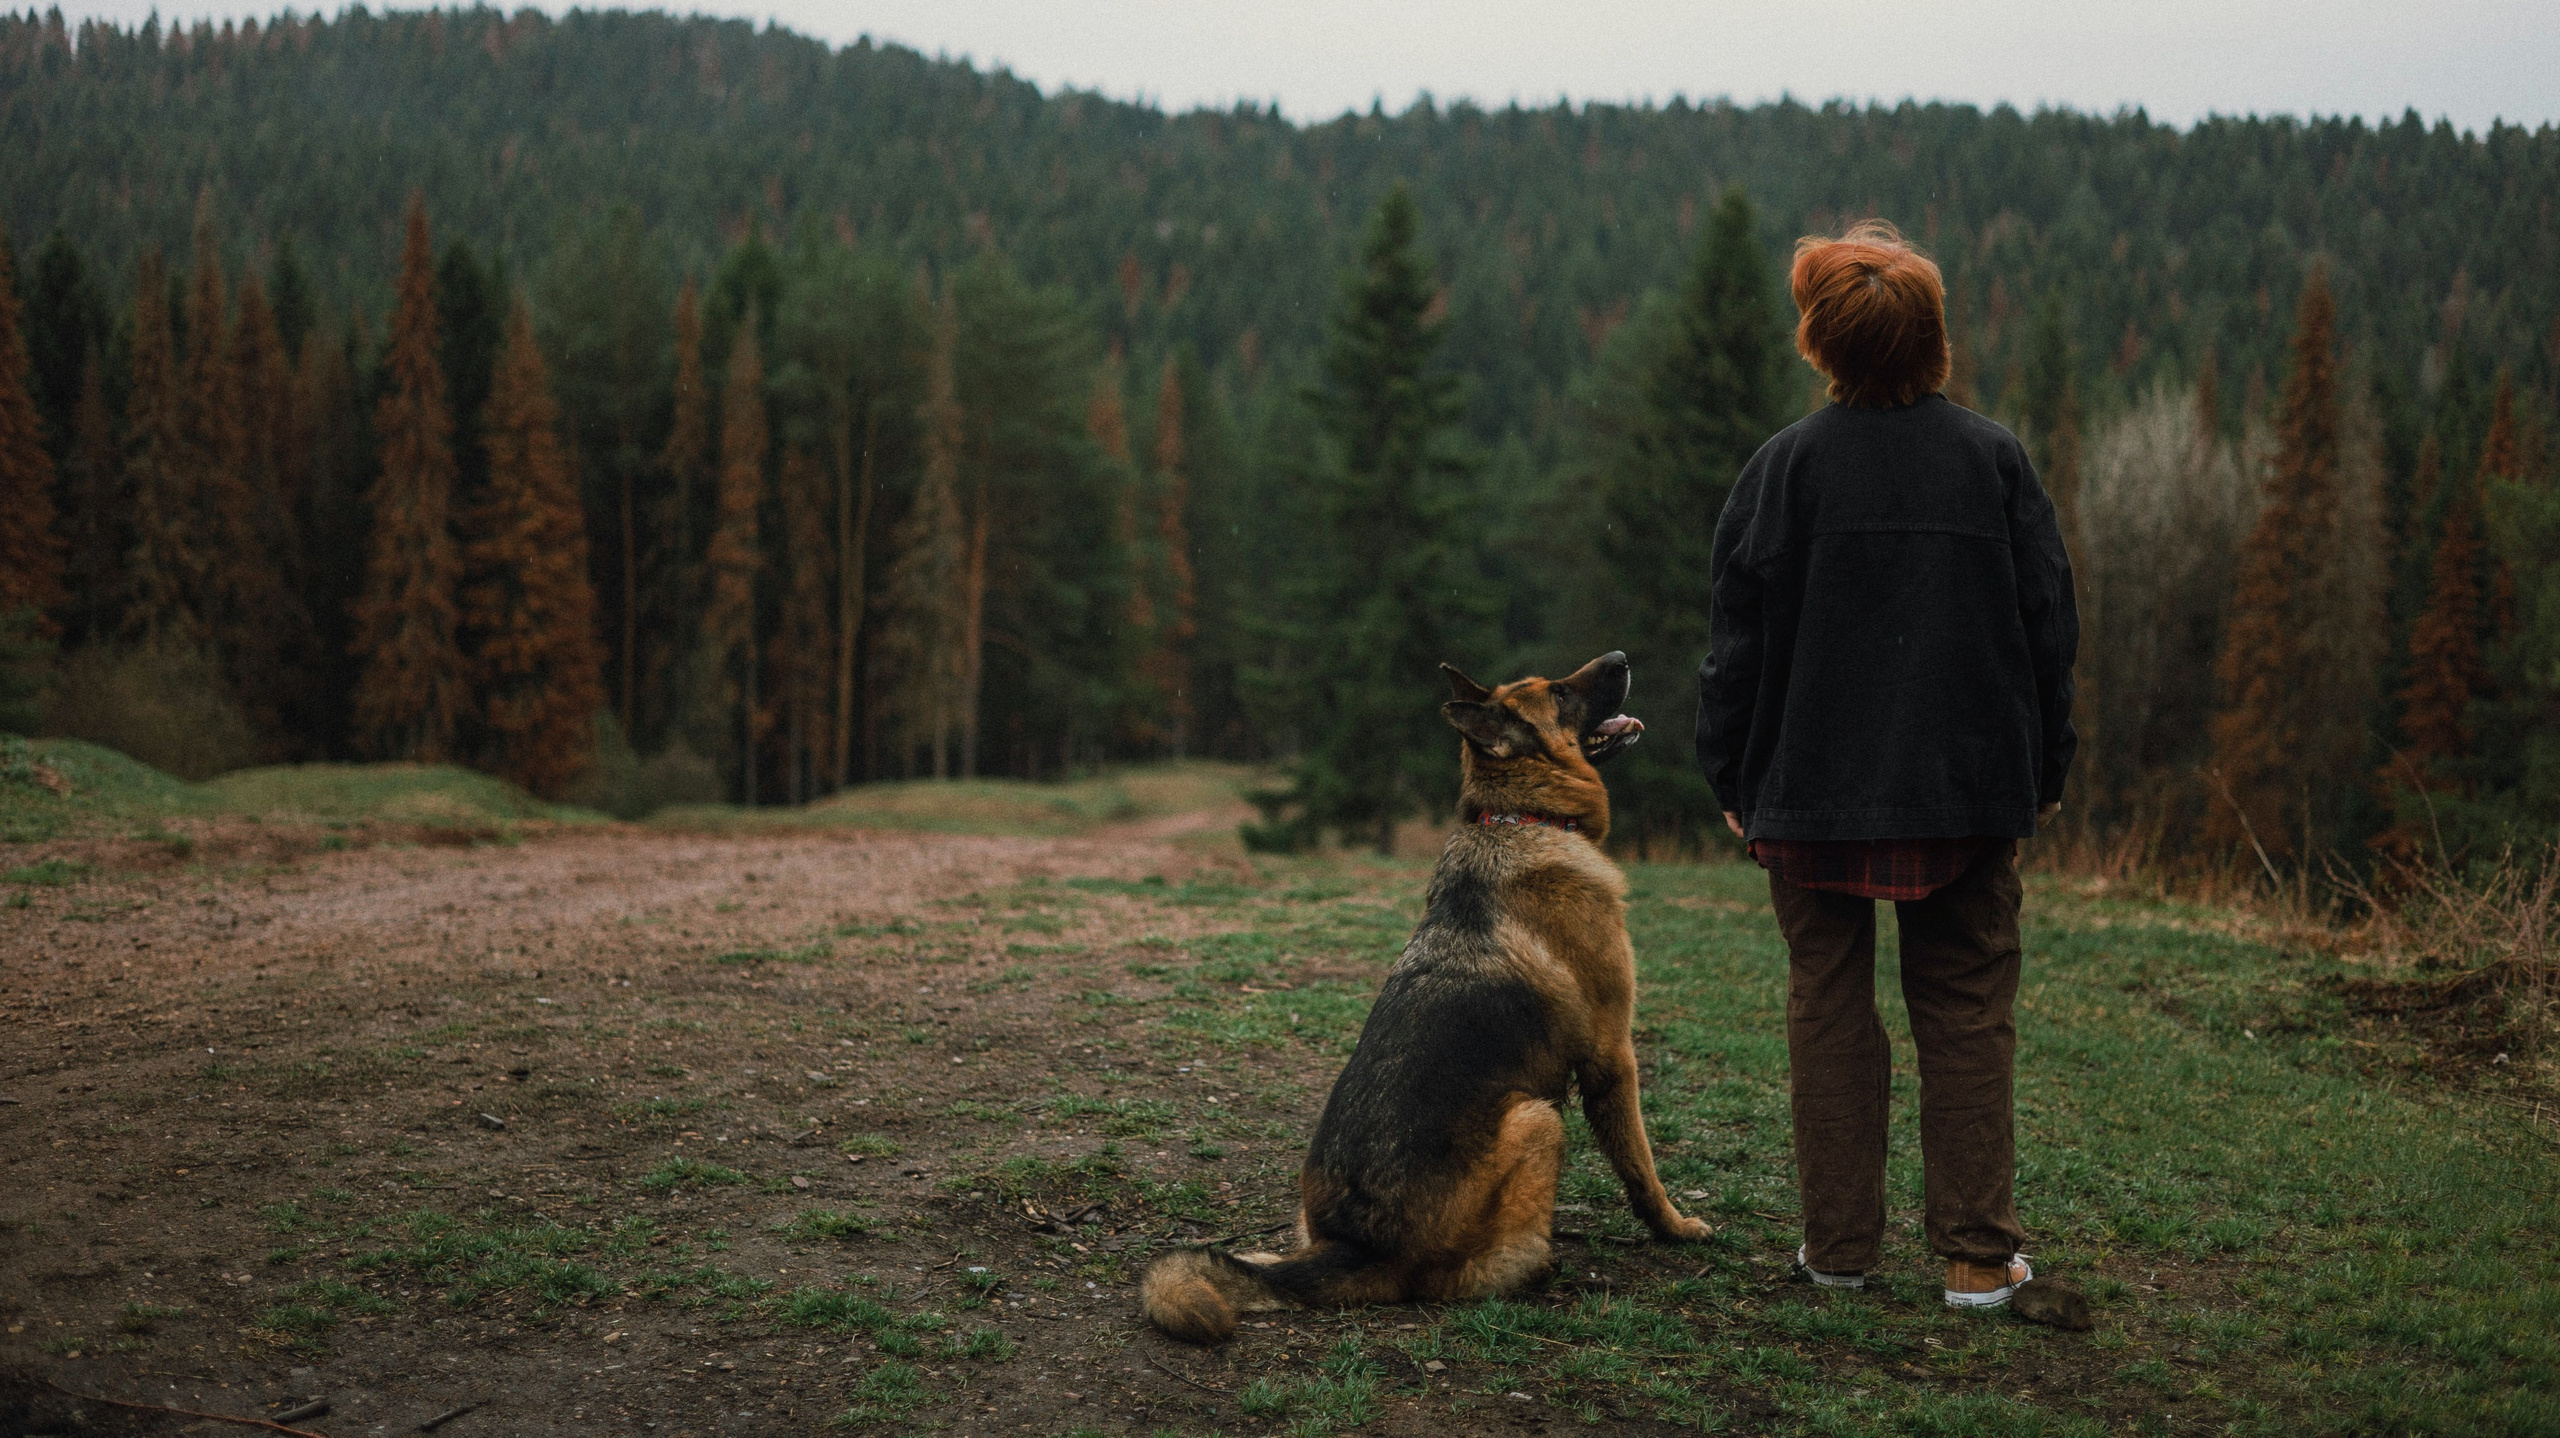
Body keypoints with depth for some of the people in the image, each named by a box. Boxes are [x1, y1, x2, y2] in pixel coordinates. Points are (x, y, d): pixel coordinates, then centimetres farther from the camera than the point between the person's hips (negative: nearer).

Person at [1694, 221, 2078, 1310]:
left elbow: (1741, 634, -5)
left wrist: (1734, 780, 3)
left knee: (1829, 1006, 9)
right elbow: (2050, 625, 4)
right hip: (1972, 789, 1)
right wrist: (2043, 773, 13)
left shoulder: (1790, 463, -6)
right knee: (1966, 1012, 8)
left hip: (1813, 788, -1)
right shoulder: (1995, 457, 0)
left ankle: (1840, 1245, 14)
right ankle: (1977, 1255, 9)